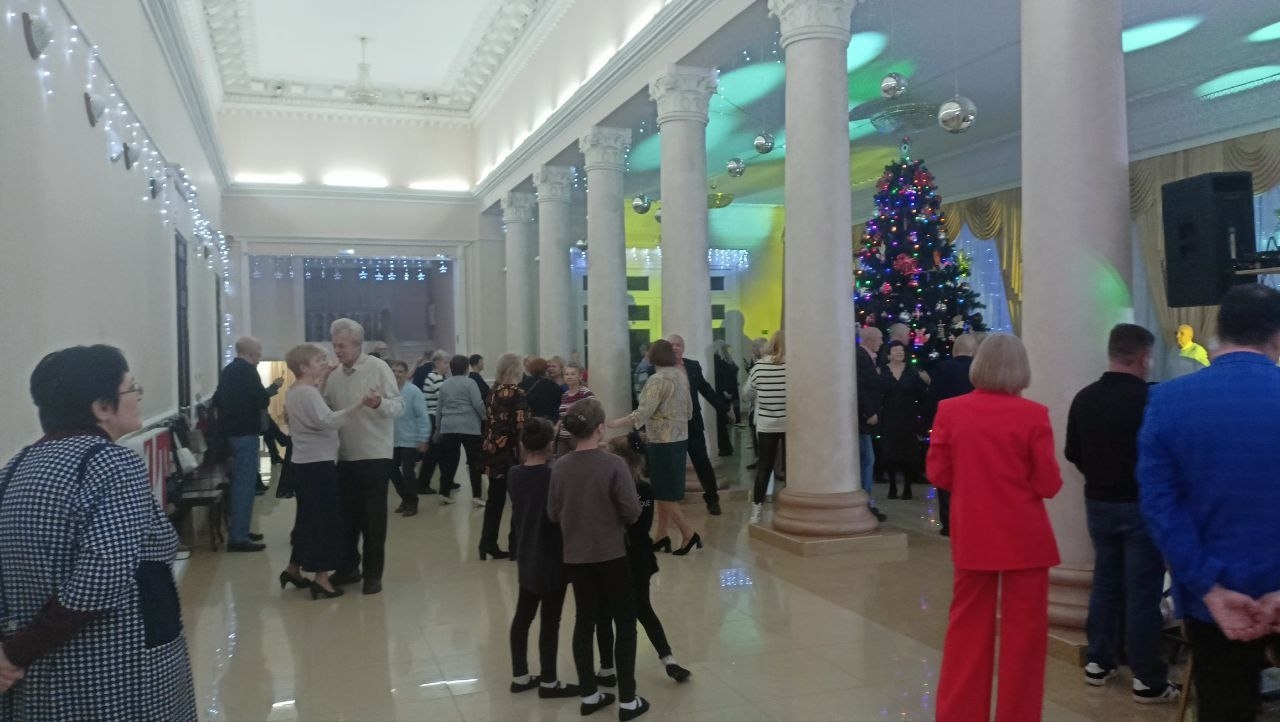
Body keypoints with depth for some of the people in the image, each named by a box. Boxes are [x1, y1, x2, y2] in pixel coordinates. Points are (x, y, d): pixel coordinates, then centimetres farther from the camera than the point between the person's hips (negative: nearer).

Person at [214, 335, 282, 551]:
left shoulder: (227, 370, 12)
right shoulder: (247, 370, -14)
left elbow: (217, 400, 18)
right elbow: (261, 399, -18)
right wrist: (273, 388, -1)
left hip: (231, 431, 10)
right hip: (245, 432, -10)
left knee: (238, 481, 18)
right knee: (245, 484, -6)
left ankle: (237, 529, 25)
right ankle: (238, 537, -5)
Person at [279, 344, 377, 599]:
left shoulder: (295, 391, 13)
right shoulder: (307, 392, -19)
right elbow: (328, 420, -31)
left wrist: (320, 384, 18)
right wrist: (360, 404, -39)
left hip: (305, 463, 10)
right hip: (318, 464, -10)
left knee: (309, 517, 18)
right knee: (325, 519, -5)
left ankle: (293, 568, 26)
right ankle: (321, 578, -1)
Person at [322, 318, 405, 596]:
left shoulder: (378, 368, -10)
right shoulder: (334, 376, 8)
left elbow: (399, 406, -16)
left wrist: (379, 403, -35)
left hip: (374, 456, -5)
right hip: (345, 457, 6)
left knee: (373, 517, 2)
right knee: (347, 514, 14)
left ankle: (373, 573, 12)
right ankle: (348, 566, 28)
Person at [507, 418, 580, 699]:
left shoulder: (513, 475, -3)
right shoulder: (555, 477, -20)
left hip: (526, 559, 6)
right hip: (552, 560, -6)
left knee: (523, 616, 16)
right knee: (550, 622, 5)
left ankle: (519, 676, 27)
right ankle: (548, 682, 16)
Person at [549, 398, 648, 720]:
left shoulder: (560, 467, -5)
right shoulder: (613, 464, -18)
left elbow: (553, 514, 2)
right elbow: (632, 513, -15)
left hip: (575, 556, 4)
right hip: (611, 554, -4)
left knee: (585, 621, 16)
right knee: (625, 623, 9)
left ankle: (589, 695, 25)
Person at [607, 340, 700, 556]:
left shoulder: (657, 380, -17)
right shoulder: (681, 376, 7)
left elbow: (643, 413, -22)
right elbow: (688, 409, 13)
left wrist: (617, 423, -17)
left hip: (663, 442, -8)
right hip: (679, 439, 8)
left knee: (664, 492, 1)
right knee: (665, 490, 14)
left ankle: (689, 534, 2)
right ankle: (662, 536, 18)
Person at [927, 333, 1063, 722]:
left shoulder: (950, 410, -6)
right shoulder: (1033, 414, -12)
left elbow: (938, 474, -1)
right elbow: (1049, 484, -9)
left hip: (971, 536, 3)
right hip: (1024, 538, -3)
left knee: (967, 629, 14)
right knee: (1023, 632, 10)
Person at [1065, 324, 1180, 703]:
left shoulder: (1084, 398, 0)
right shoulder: (1152, 399, -18)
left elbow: (1073, 454, 7)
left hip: (1098, 503, 5)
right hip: (1141, 506, -5)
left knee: (1105, 581, 16)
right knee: (1143, 590, 2)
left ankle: (1098, 662, 24)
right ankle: (1148, 680, 10)